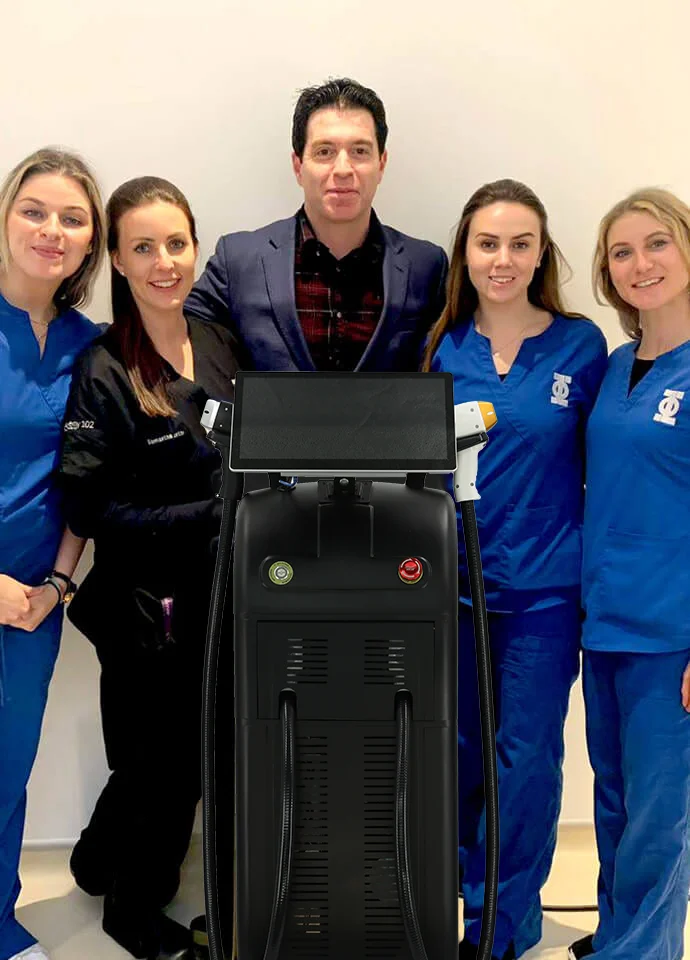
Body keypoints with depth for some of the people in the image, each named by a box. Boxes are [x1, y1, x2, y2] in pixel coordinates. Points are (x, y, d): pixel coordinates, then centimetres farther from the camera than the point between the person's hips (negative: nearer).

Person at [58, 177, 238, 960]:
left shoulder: (219, 345, 2)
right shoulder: (103, 373, -15)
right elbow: (89, 510, -20)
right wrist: (209, 515, -22)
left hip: (220, 596, 6)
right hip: (149, 608, -6)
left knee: (199, 758, 19)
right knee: (163, 765, 11)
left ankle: (103, 861, 47)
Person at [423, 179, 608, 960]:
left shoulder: (582, 346, -4)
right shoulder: (446, 350, 3)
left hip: (542, 588, -2)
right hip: (454, 581, 3)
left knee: (526, 757, 7)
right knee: (460, 750, 14)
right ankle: (469, 892, 36)